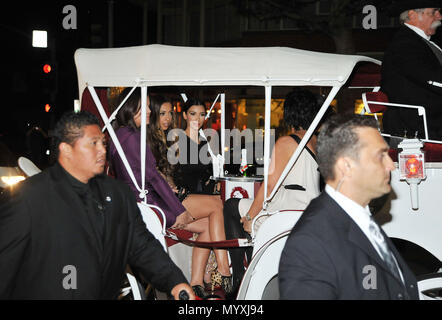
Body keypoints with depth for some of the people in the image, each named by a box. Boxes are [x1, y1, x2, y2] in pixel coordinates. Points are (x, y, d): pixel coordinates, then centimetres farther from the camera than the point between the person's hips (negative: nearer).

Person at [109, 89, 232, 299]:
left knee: (207, 225, 8)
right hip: (148, 204, -10)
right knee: (216, 206, -3)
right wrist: (179, 210, -13)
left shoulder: (122, 135, 16)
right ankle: (225, 274, -5)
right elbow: (152, 177, -17)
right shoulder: (131, 137, -15)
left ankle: (196, 284, 3)